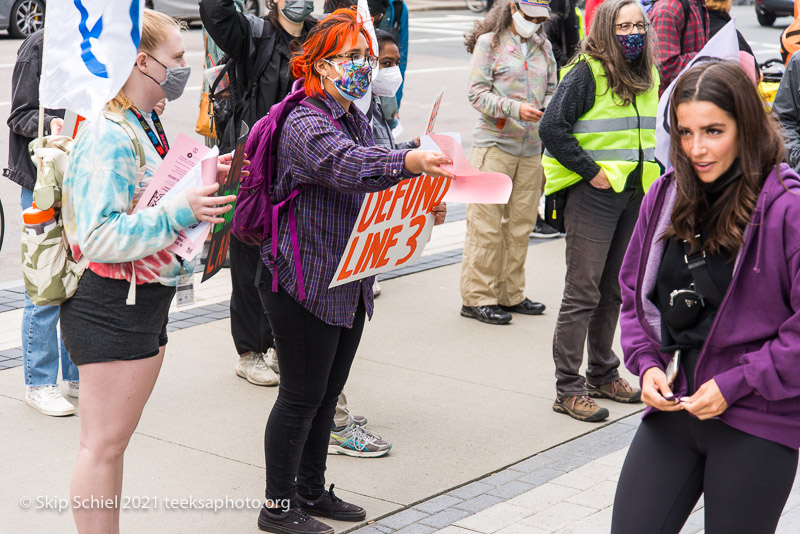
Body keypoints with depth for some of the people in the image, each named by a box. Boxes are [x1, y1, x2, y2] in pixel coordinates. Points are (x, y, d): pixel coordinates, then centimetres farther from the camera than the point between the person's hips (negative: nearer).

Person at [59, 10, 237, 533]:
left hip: (145, 305, 10)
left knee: (116, 440, 16)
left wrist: (206, 182, 9)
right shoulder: (107, 137, -20)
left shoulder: (145, 126, 12)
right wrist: (180, 211, -28)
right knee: (104, 444, -1)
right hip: (109, 308, -10)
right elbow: (99, 237, -26)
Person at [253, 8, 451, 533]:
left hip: (350, 284, 9)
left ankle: (312, 491, 32)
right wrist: (410, 161, -56)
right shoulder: (306, 124, -18)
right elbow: (347, 166, -39)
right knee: (302, 396, 0)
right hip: (305, 284, -9)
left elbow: (378, 189, 20)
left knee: (327, 393, 17)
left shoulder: (358, 121, 13)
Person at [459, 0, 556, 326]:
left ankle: (510, 294, 21)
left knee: (521, 224, 9)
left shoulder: (543, 47, 15)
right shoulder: (489, 43, -1)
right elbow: (477, 94, -8)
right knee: (486, 225, -4)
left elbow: (551, 90, 18)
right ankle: (476, 298, 4)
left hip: (531, 148, 6)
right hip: (494, 144, -5)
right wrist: (515, 108, -20)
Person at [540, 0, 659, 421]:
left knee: (614, 290, 15)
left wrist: (648, 172, 13)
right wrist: (592, 171, -16)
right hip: (594, 194, -7)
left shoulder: (648, 75, 12)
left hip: (634, 193, 7)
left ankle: (602, 374, 28)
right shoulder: (587, 72, -11)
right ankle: (568, 389, 1)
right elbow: (552, 128, -19)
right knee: (583, 292, -5)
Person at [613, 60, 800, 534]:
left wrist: (735, 385, -14)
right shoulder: (667, 196, 5)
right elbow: (635, 291, 16)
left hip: (757, 425, -5)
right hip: (675, 407, 5)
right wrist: (647, 363, 2)